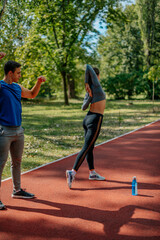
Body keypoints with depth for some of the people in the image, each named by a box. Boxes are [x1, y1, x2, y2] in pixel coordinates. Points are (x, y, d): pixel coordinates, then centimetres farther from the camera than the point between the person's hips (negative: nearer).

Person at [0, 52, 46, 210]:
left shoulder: (17, 87, 14)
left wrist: (39, 82, 17)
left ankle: (17, 190, 30)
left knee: (17, 161, 16)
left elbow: (32, 94, 31)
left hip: (18, 130, 8)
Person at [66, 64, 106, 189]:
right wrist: (87, 84, -11)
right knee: (86, 148, -9)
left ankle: (92, 173, 26)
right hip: (95, 121, -9)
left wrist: (90, 97, -9)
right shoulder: (96, 85, -9)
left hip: (88, 118, 9)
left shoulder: (89, 92, 10)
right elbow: (88, 67, -14)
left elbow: (83, 108, 3)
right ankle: (73, 172, -16)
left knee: (90, 147, 15)